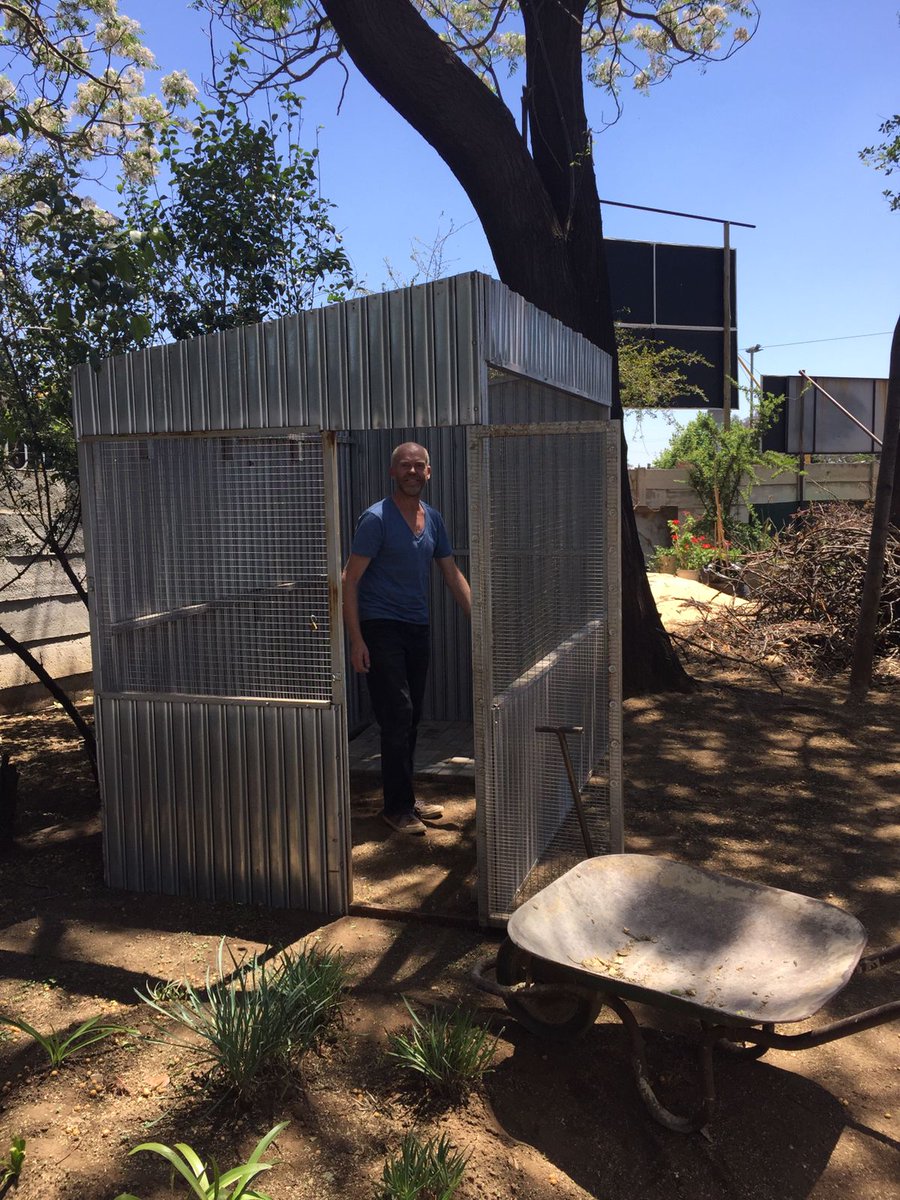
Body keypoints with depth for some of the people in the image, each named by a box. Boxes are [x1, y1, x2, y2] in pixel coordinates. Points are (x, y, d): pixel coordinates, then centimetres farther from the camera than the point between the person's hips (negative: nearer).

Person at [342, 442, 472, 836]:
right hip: (381, 628, -7)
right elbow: (349, 580, -13)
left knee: (411, 719, 12)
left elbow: (452, 574, 15)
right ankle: (397, 807, 4)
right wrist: (356, 639, -19)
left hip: (417, 627, 7)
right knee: (398, 718, -8)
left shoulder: (433, 518, 10)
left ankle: (405, 798, 25)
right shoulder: (376, 519, -11)